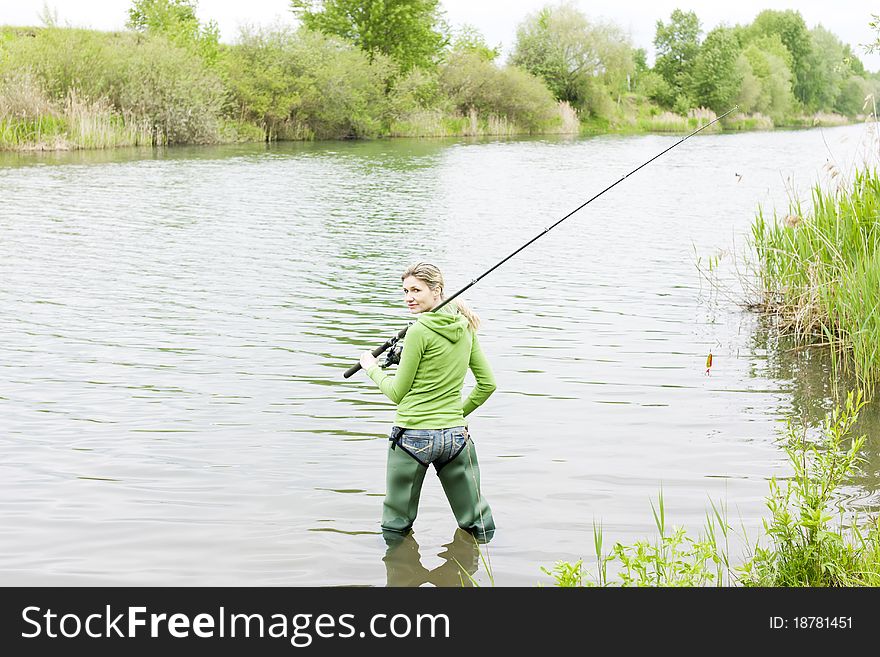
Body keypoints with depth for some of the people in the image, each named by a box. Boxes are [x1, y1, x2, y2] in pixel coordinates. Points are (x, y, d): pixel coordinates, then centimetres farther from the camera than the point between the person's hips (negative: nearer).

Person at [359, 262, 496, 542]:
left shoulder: (419, 332, -13)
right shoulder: (465, 328, 6)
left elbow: (397, 392, -6)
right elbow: (487, 384, 13)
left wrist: (372, 367, 10)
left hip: (413, 437, -6)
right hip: (455, 435, 6)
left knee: (395, 528, 12)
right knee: (477, 523, 17)